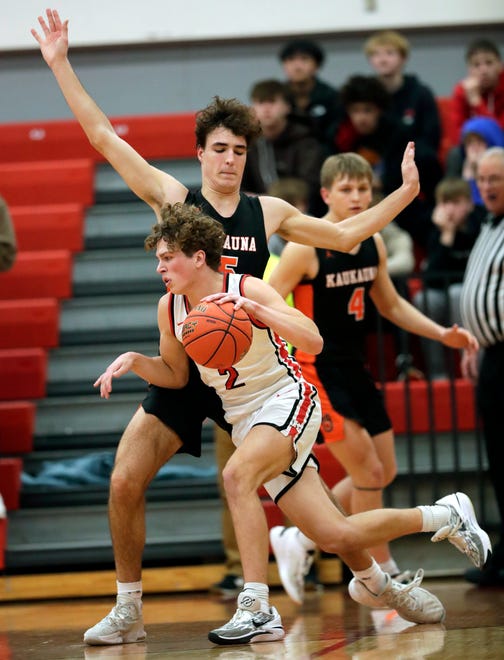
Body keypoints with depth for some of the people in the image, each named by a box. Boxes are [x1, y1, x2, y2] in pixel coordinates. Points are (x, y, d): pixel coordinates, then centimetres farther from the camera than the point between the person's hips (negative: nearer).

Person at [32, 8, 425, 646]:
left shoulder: (268, 212, 3)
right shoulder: (172, 198, -1)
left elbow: (345, 235, 9)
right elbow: (103, 137, -5)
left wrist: (405, 192, 1)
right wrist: (60, 64, -9)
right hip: (180, 367, 0)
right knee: (125, 482, -9)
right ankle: (128, 611, 5)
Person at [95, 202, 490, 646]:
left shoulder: (247, 289, -17)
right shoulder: (170, 308, 0)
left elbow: (314, 343, -25)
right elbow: (175, 375, 13)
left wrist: (254, 309, -36)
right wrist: (134, 361, -7)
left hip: (287, 400, -6)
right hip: (245, 420, 6)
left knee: (237, 474, -35)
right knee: (336, 537, 1)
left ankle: (257, 609, -32)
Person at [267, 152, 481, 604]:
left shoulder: (374, 243, 4)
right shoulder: (305, 248, -17)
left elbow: (391, 305, 18)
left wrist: (442, 334, 8)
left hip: (354, 369, 8)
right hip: (316, 370, -8)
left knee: (384, 472, 11)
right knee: (368, 470, -11)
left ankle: (298, 540, 24)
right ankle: (386, 574, 3)